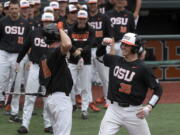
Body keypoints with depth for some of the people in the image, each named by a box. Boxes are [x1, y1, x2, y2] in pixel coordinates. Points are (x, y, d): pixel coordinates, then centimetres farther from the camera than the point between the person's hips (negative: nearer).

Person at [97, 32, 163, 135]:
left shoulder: (142, 68, -9)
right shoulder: (115, 60, 5)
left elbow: (158, 89, -4)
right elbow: (100, 55, 25)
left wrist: (149, 107, -15)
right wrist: (103, 45, 4)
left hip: (133, 112, -3)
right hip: (114, 109, 3)